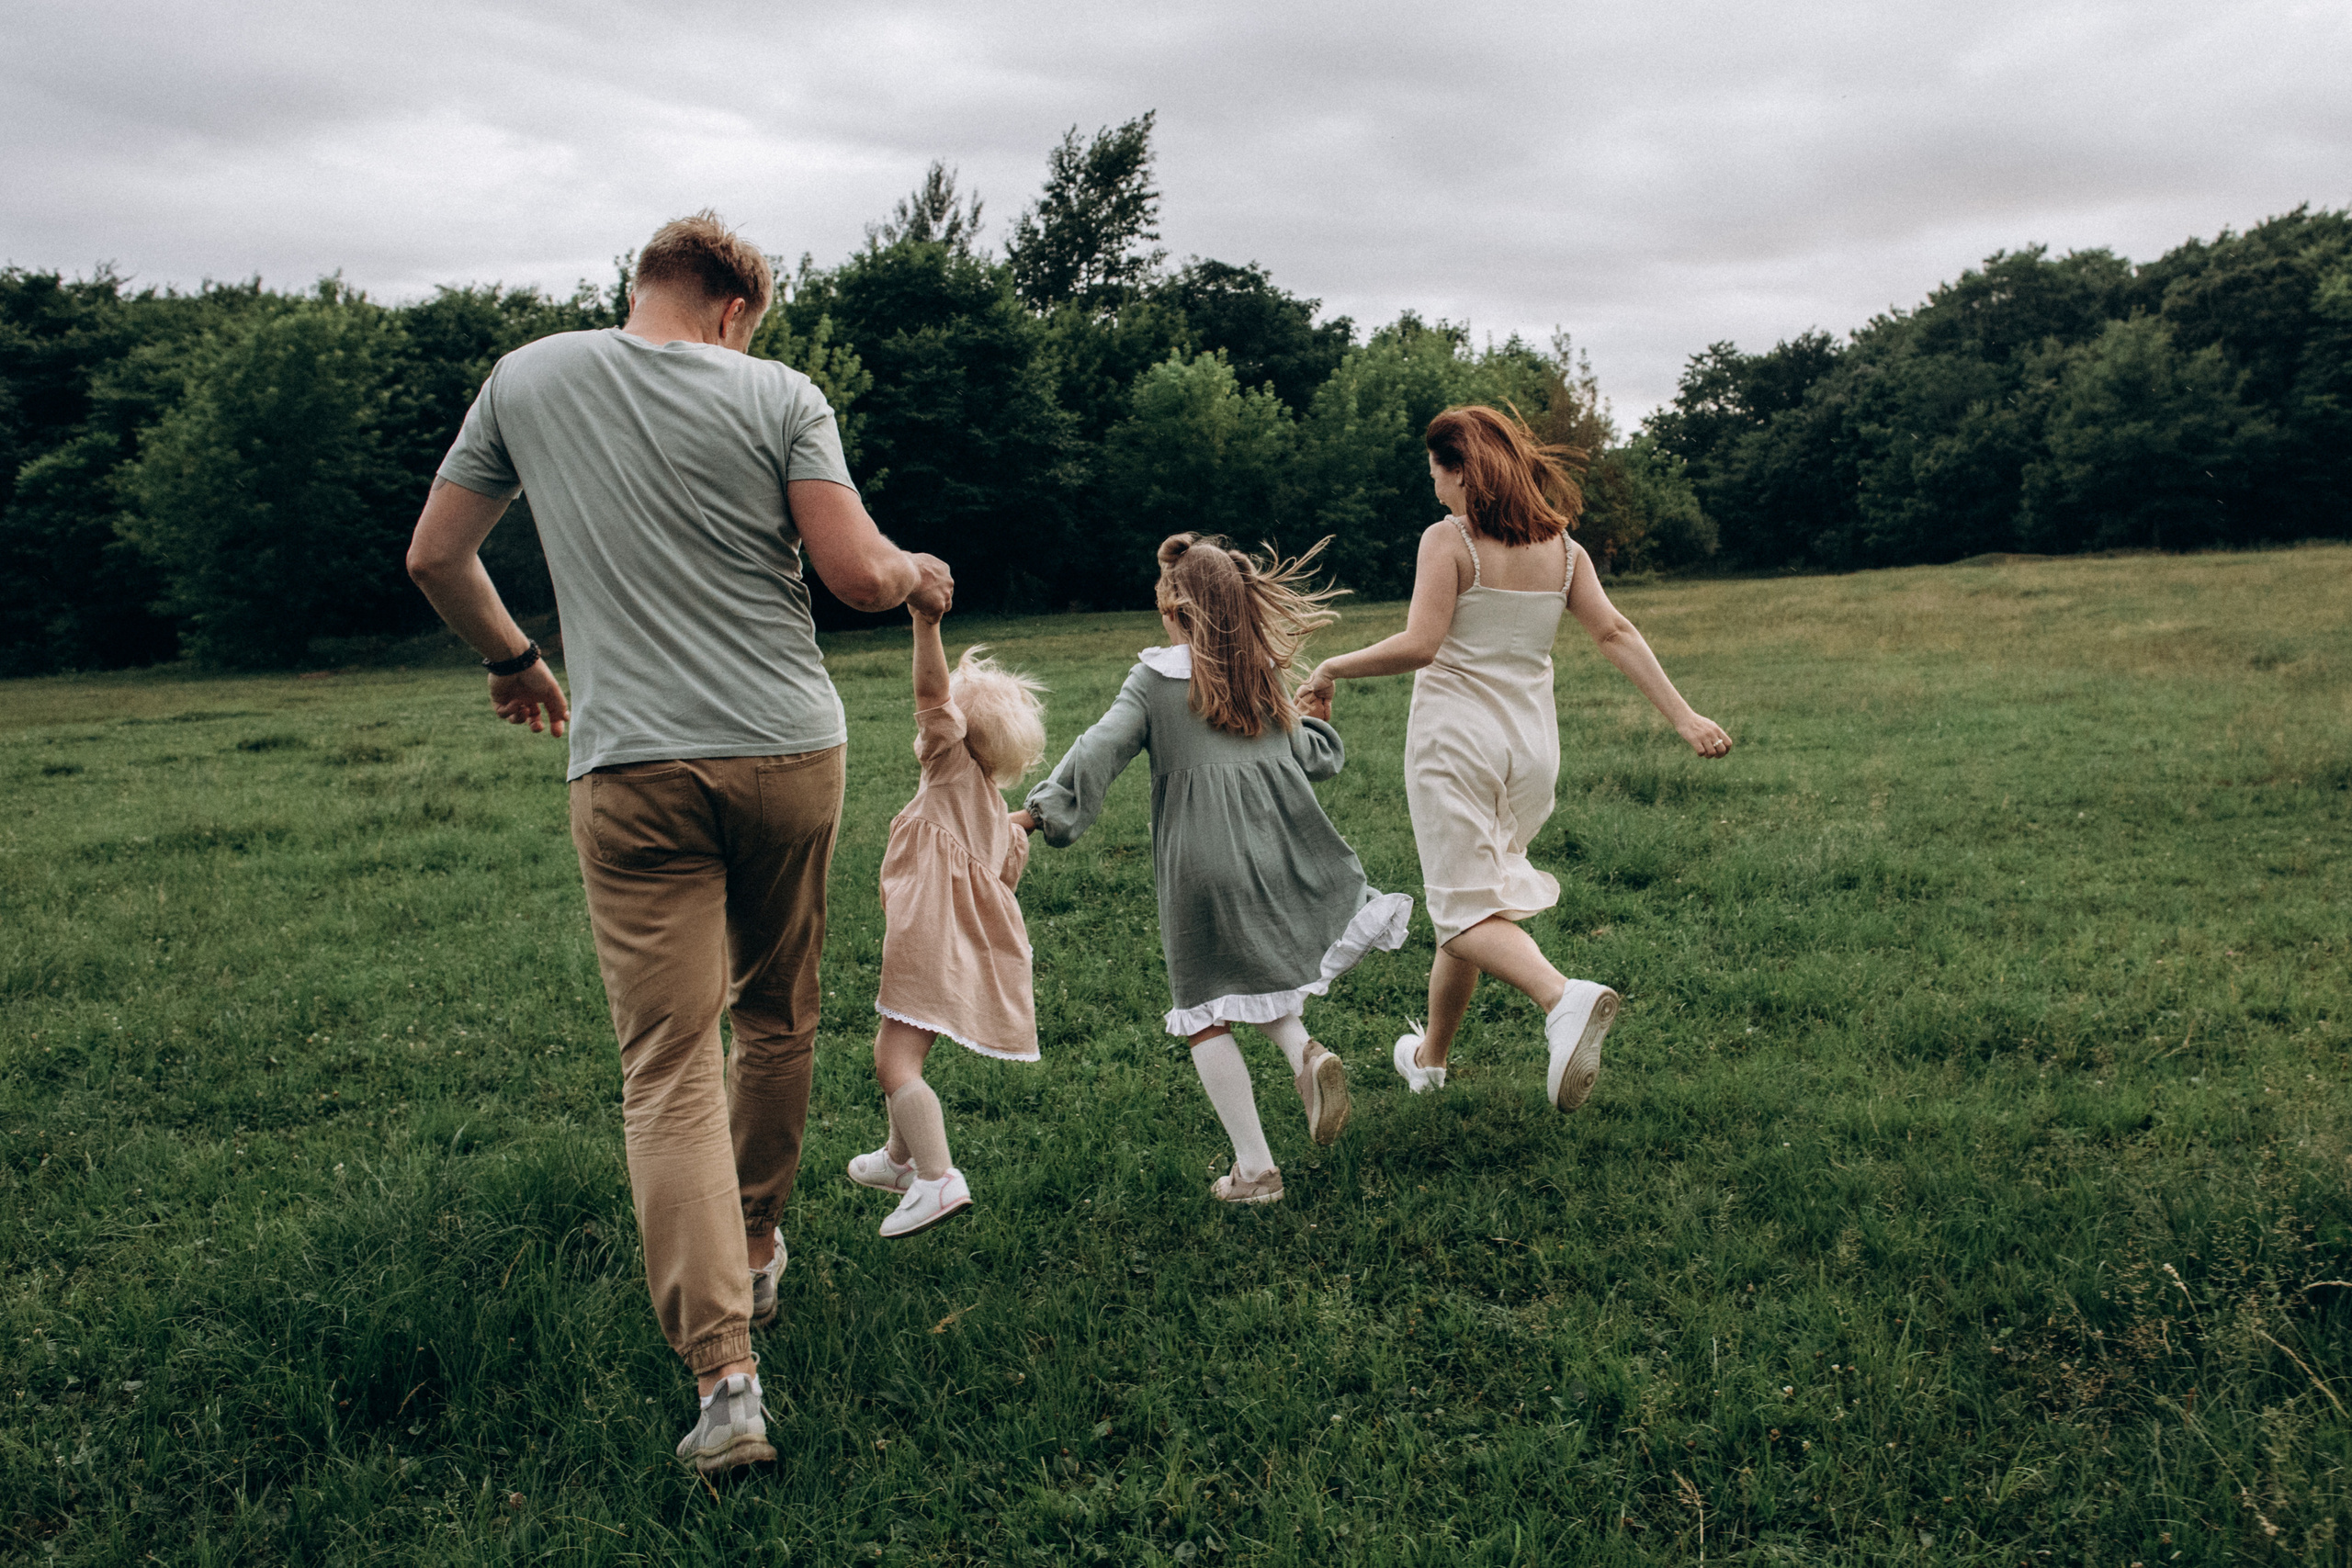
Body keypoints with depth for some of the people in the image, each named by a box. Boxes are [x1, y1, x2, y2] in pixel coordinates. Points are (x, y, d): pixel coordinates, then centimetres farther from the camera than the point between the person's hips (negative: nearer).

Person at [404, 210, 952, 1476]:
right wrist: (919, 577, 15)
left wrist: (513, 662, 31)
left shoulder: (527, 380, 9)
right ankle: (754, 1248, 39)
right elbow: (856, 574, -7)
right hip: (789, 752, 1)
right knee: (778, 1019, 20)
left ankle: (722, 1371, -10)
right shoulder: (778, 396, 1)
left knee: (668, 1065, -2)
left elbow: (433, 557, 15)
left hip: (631, 767, 0)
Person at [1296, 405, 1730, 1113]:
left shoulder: (1449, 540, -9)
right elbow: (1616, 635, 1)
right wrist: (1684, 718, 0)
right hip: (1530, 742, 6)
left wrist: (1330, 668, -6)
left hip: (1456, 734, -6)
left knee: (1465, 910, -4)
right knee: (1471, 893, 19)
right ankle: (1430, 1056, 31)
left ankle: (1563, 999, -32)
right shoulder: (1560, 547, 7)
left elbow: (1417, 645, -19)